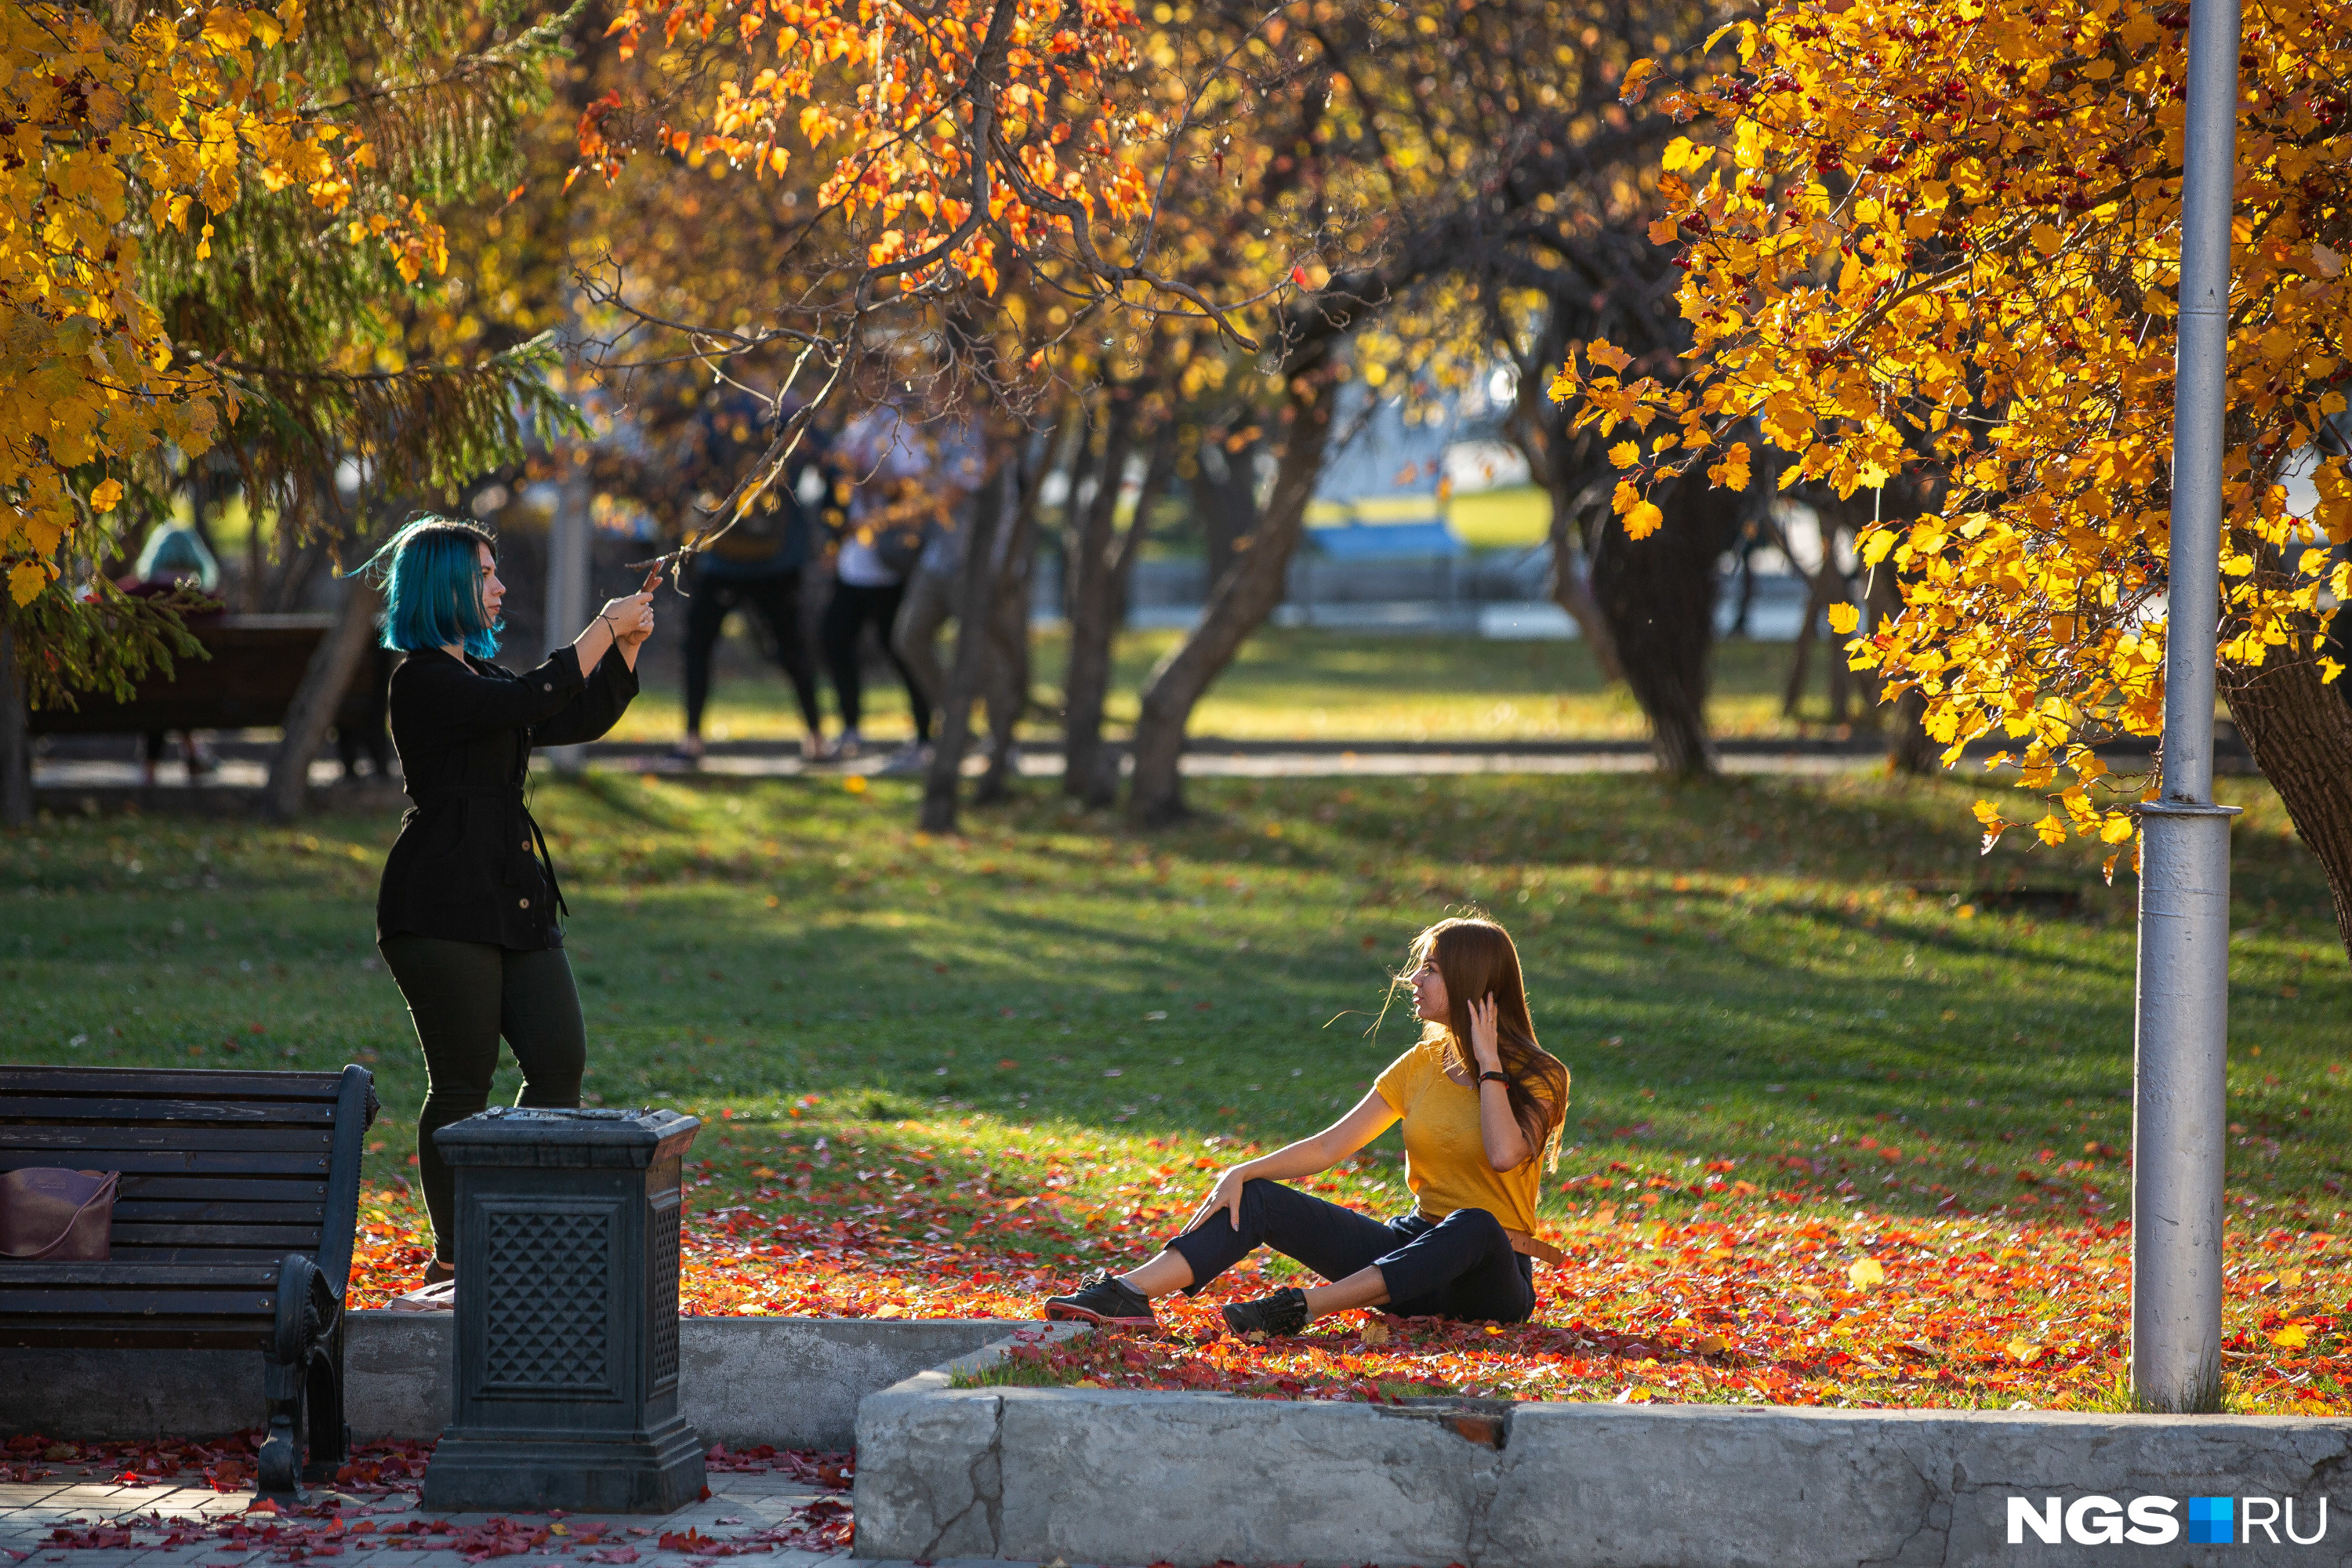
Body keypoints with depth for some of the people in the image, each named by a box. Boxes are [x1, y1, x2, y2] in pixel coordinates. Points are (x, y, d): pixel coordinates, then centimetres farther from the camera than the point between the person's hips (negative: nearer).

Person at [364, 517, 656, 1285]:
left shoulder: (478, 673, 19)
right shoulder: (422, 680, -11)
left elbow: (577, 721, 23)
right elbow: (531, 702, -23)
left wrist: (626, 646, 11)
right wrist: (603, 630, -14)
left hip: (513, 899, 9)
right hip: (443, 909, -9)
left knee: (560, 1062, 1)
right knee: (462, 1083, -4)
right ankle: (453, 1254, 5)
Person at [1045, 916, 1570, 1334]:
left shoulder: (1539, 1078, -6)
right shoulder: (1422, 1065, 11)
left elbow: (1504, 1154, -27)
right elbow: (1329, 1146, 8)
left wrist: (1488, 1063, -16)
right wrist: (1241, 1173, -6)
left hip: (1494, 1276, -6)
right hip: (1412, 1243, 6)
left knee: (1474, 1225, -42)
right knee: (1258, 1201, -10)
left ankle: (1304, 1307, -46)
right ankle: (1126, 1294, -30)